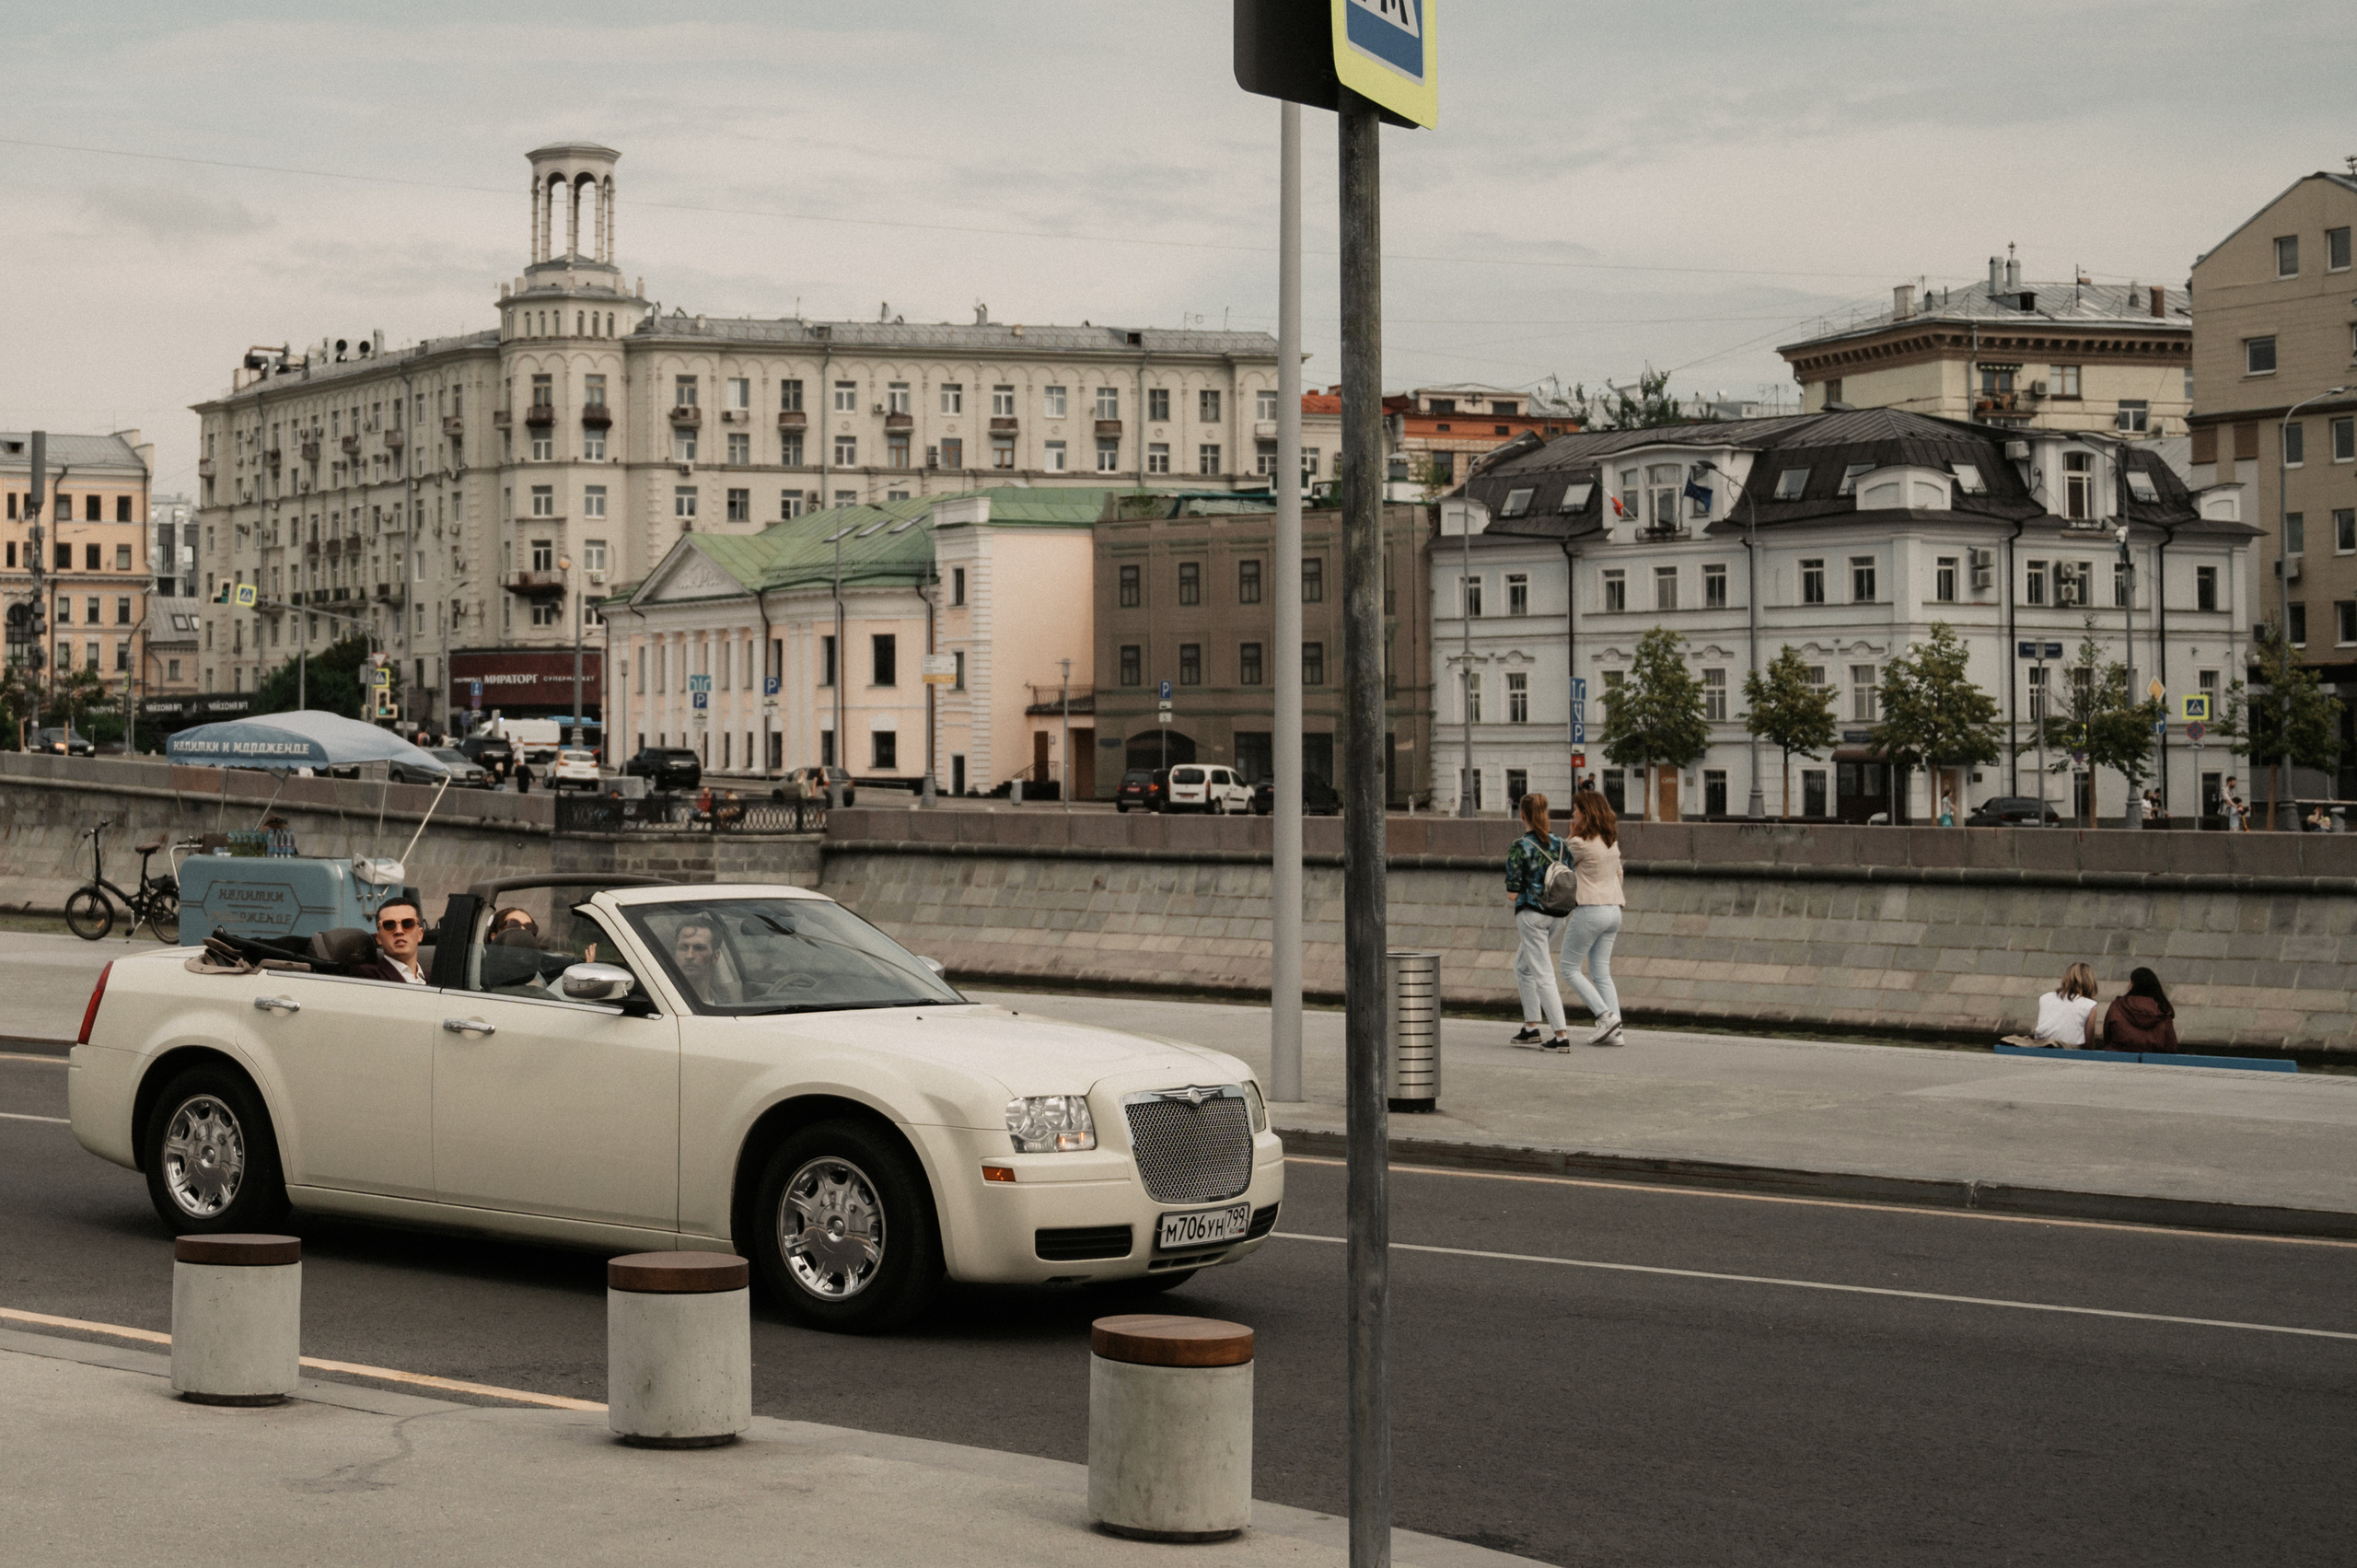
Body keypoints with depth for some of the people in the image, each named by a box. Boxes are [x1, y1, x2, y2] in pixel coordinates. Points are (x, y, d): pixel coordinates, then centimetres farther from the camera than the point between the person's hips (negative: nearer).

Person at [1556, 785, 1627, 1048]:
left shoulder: (1580, 843, -15)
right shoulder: (1611, 841, 8)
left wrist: (1572, 834, 2)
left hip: (1589, 911, -8)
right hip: (1613, 909, 8)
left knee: (1570, 968, 5)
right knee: (1601, 972, 11)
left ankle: (1605, 1015, -8)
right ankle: (1614, 1031, 4)